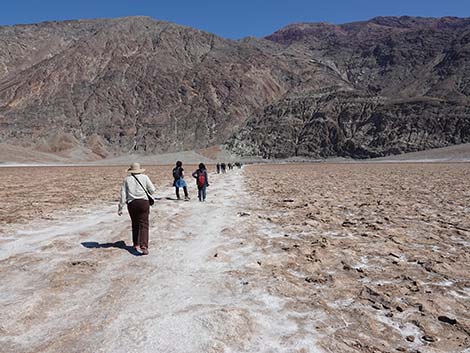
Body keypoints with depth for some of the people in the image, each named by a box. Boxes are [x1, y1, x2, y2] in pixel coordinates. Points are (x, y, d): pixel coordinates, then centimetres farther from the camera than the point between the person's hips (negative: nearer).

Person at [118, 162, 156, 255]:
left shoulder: (127, 179, 6)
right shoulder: (144, 177, 2)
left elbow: (123, 194, 3)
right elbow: (152, 190, 0)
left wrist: (120, 207, 6)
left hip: (131, 203, 2)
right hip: (143, 202, -2)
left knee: (135, 224, 18)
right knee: (143, 224, -2)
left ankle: (135, 244, 27)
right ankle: (143, 245, -16)